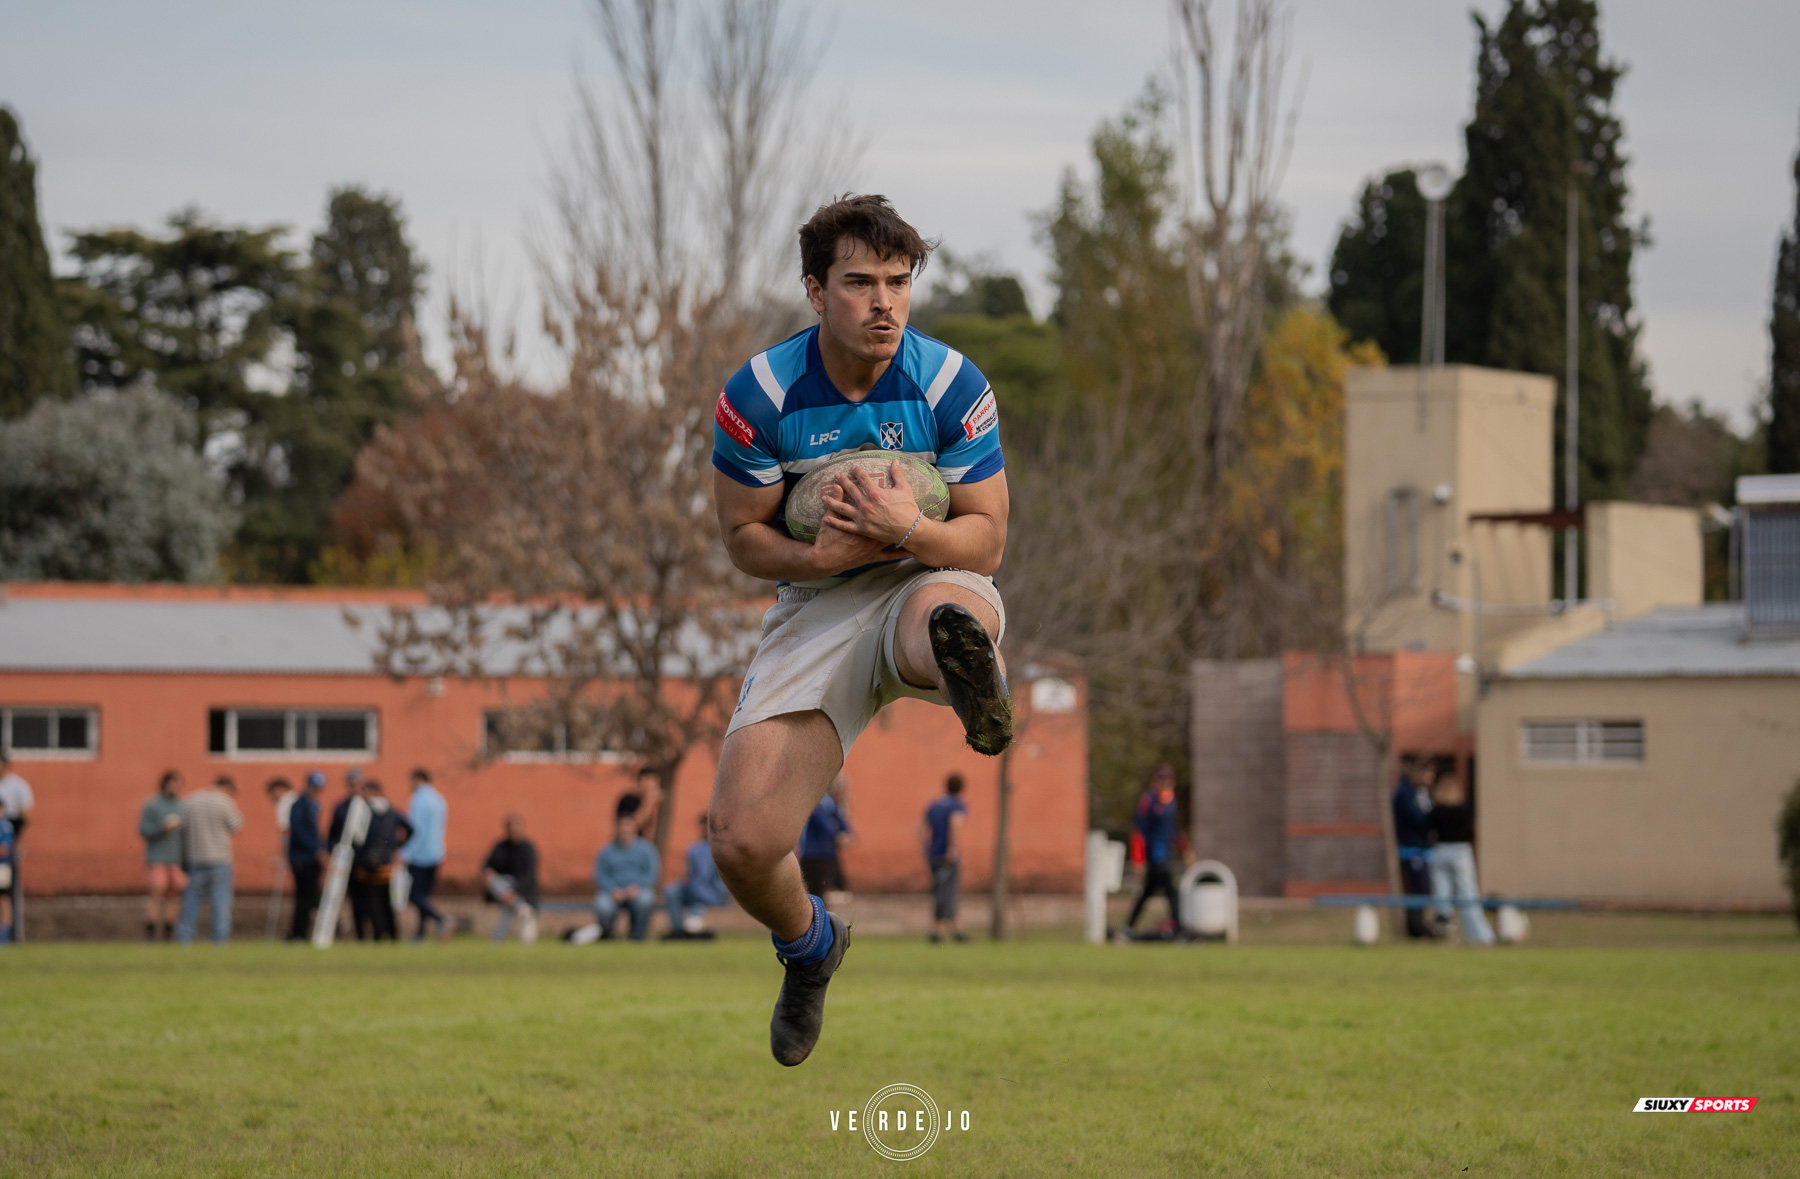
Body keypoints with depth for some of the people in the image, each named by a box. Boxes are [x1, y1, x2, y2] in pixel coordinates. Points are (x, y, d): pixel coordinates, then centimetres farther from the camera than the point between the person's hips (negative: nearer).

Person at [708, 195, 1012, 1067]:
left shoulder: (952, 386, -7)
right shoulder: (758, 396, -7)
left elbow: (987, 541, -4)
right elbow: (742, 537, 2)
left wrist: (909, 532, -25)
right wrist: (819, 558, -19)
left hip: (930, 580, -2)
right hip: (814, 608, 2)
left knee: (936, 613, -44)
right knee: (744, 847, -11)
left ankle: (972, 678, -80)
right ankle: (809, 946, 21)